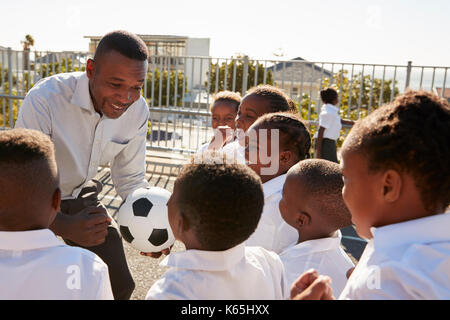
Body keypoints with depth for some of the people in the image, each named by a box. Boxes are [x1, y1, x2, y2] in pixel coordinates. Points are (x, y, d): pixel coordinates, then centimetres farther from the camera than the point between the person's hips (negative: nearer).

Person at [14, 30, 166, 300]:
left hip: (82, 198, 4)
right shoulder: (45, 99, -33)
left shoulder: (138, 111, -16)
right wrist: (65, 227, -49)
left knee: (120, 285, 6)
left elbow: (131, 178, -6)